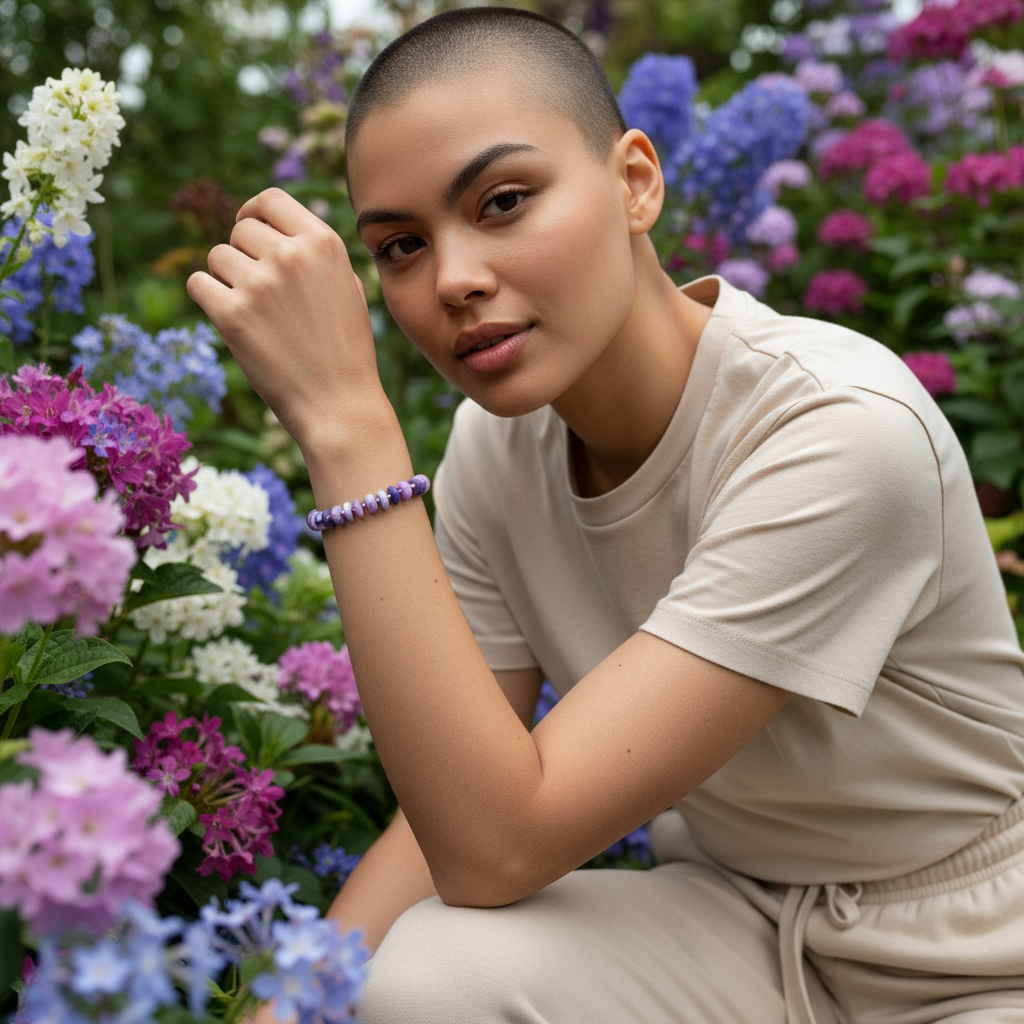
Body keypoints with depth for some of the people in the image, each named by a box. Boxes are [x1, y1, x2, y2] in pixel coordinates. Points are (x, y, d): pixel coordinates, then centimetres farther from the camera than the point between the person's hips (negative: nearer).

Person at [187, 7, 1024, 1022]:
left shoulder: (841, 432, -28)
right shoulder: (496, 441, -9)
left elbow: (499, 847, -30)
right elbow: (448, 815, -3)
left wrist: (349, 422, -34)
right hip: (737, 914, 3)